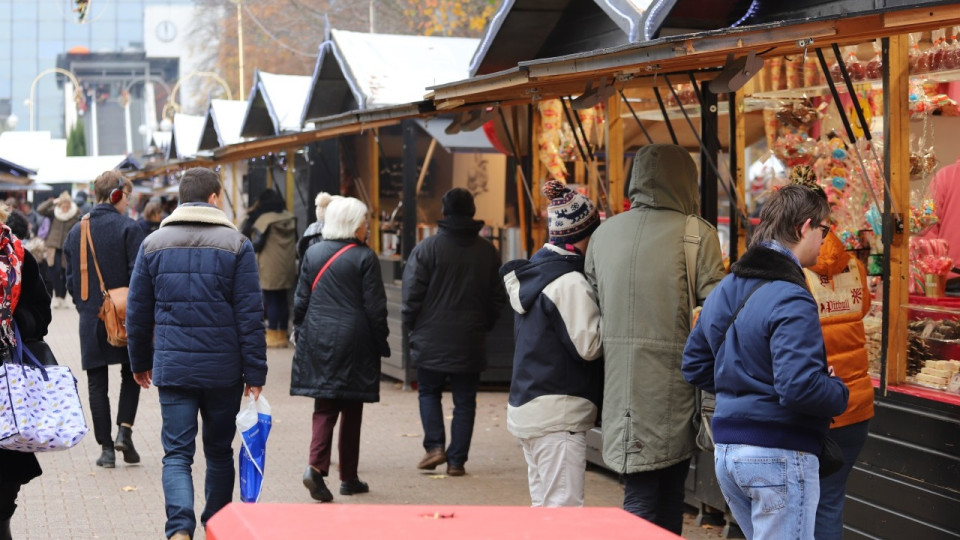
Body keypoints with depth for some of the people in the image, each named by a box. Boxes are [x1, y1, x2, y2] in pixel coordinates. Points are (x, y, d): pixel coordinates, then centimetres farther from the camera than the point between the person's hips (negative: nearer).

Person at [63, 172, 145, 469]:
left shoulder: (75, 232, 6)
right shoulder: (128, 228, -9)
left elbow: (71, 279, 9)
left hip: (91, 320, 3)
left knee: (97, 384, 8)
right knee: (131, 375, 15)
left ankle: (106, 447, 6)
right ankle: (124, 430, -1)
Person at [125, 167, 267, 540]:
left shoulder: (153, 244, 4)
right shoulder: (236, 244, -4)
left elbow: (137, 312, 8)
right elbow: (250, 315, -6)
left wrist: (140, 362, 20)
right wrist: (255, 372, -2)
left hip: (172, 368, 1)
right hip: (223, 369, -1)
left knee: (177, 453, 0)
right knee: (219, 452, 15)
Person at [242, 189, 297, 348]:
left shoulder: (264, 219, -13)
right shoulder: (290, 219, 6)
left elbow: (257, 244, -12)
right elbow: (295, 242, 14)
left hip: (270, 268, -6)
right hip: (287, 267, 6)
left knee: (271, 301, 0)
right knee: (282, 300, 12)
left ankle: (273, 336, 2)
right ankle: (282, 335, 17)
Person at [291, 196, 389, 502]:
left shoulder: (313, 254, 5)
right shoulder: (365, 258, -8)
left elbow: (301, 301, 8)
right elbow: (375, 308, -8)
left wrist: (302, 334, 17)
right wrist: (381, 345, 1)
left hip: (317, 340, 3)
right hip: (354, 343, -3)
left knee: (324, 408, 5)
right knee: (351, 410, 8)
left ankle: (317, 466, -17)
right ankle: (348, 477, 15)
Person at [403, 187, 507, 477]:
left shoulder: (427, 247, -9)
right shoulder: (488, 251, 3)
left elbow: (412, 293, -9)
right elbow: (497, 298, 9)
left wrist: (412, 324, 6)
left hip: (431, 340, -2)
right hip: (470, 343, 2)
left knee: (429, 392, 15)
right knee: (464, 401, 8)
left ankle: (435, 445, 0)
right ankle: (456, 460, 6)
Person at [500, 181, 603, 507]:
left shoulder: (531, 273, 12)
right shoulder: (570, 283, -15)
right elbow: (588, 346, -16)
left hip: (524, 406, 9)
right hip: (558, 411, -9)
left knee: (543, 507, 14)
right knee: (565, 509, -9)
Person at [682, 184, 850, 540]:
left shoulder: (724, 290, 10)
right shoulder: (791, 300, -18)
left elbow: (694, 366, 18)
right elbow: (800, 388, -26)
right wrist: (840, 394, -8)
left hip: (726, 452, 9)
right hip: (779, 455, -9)